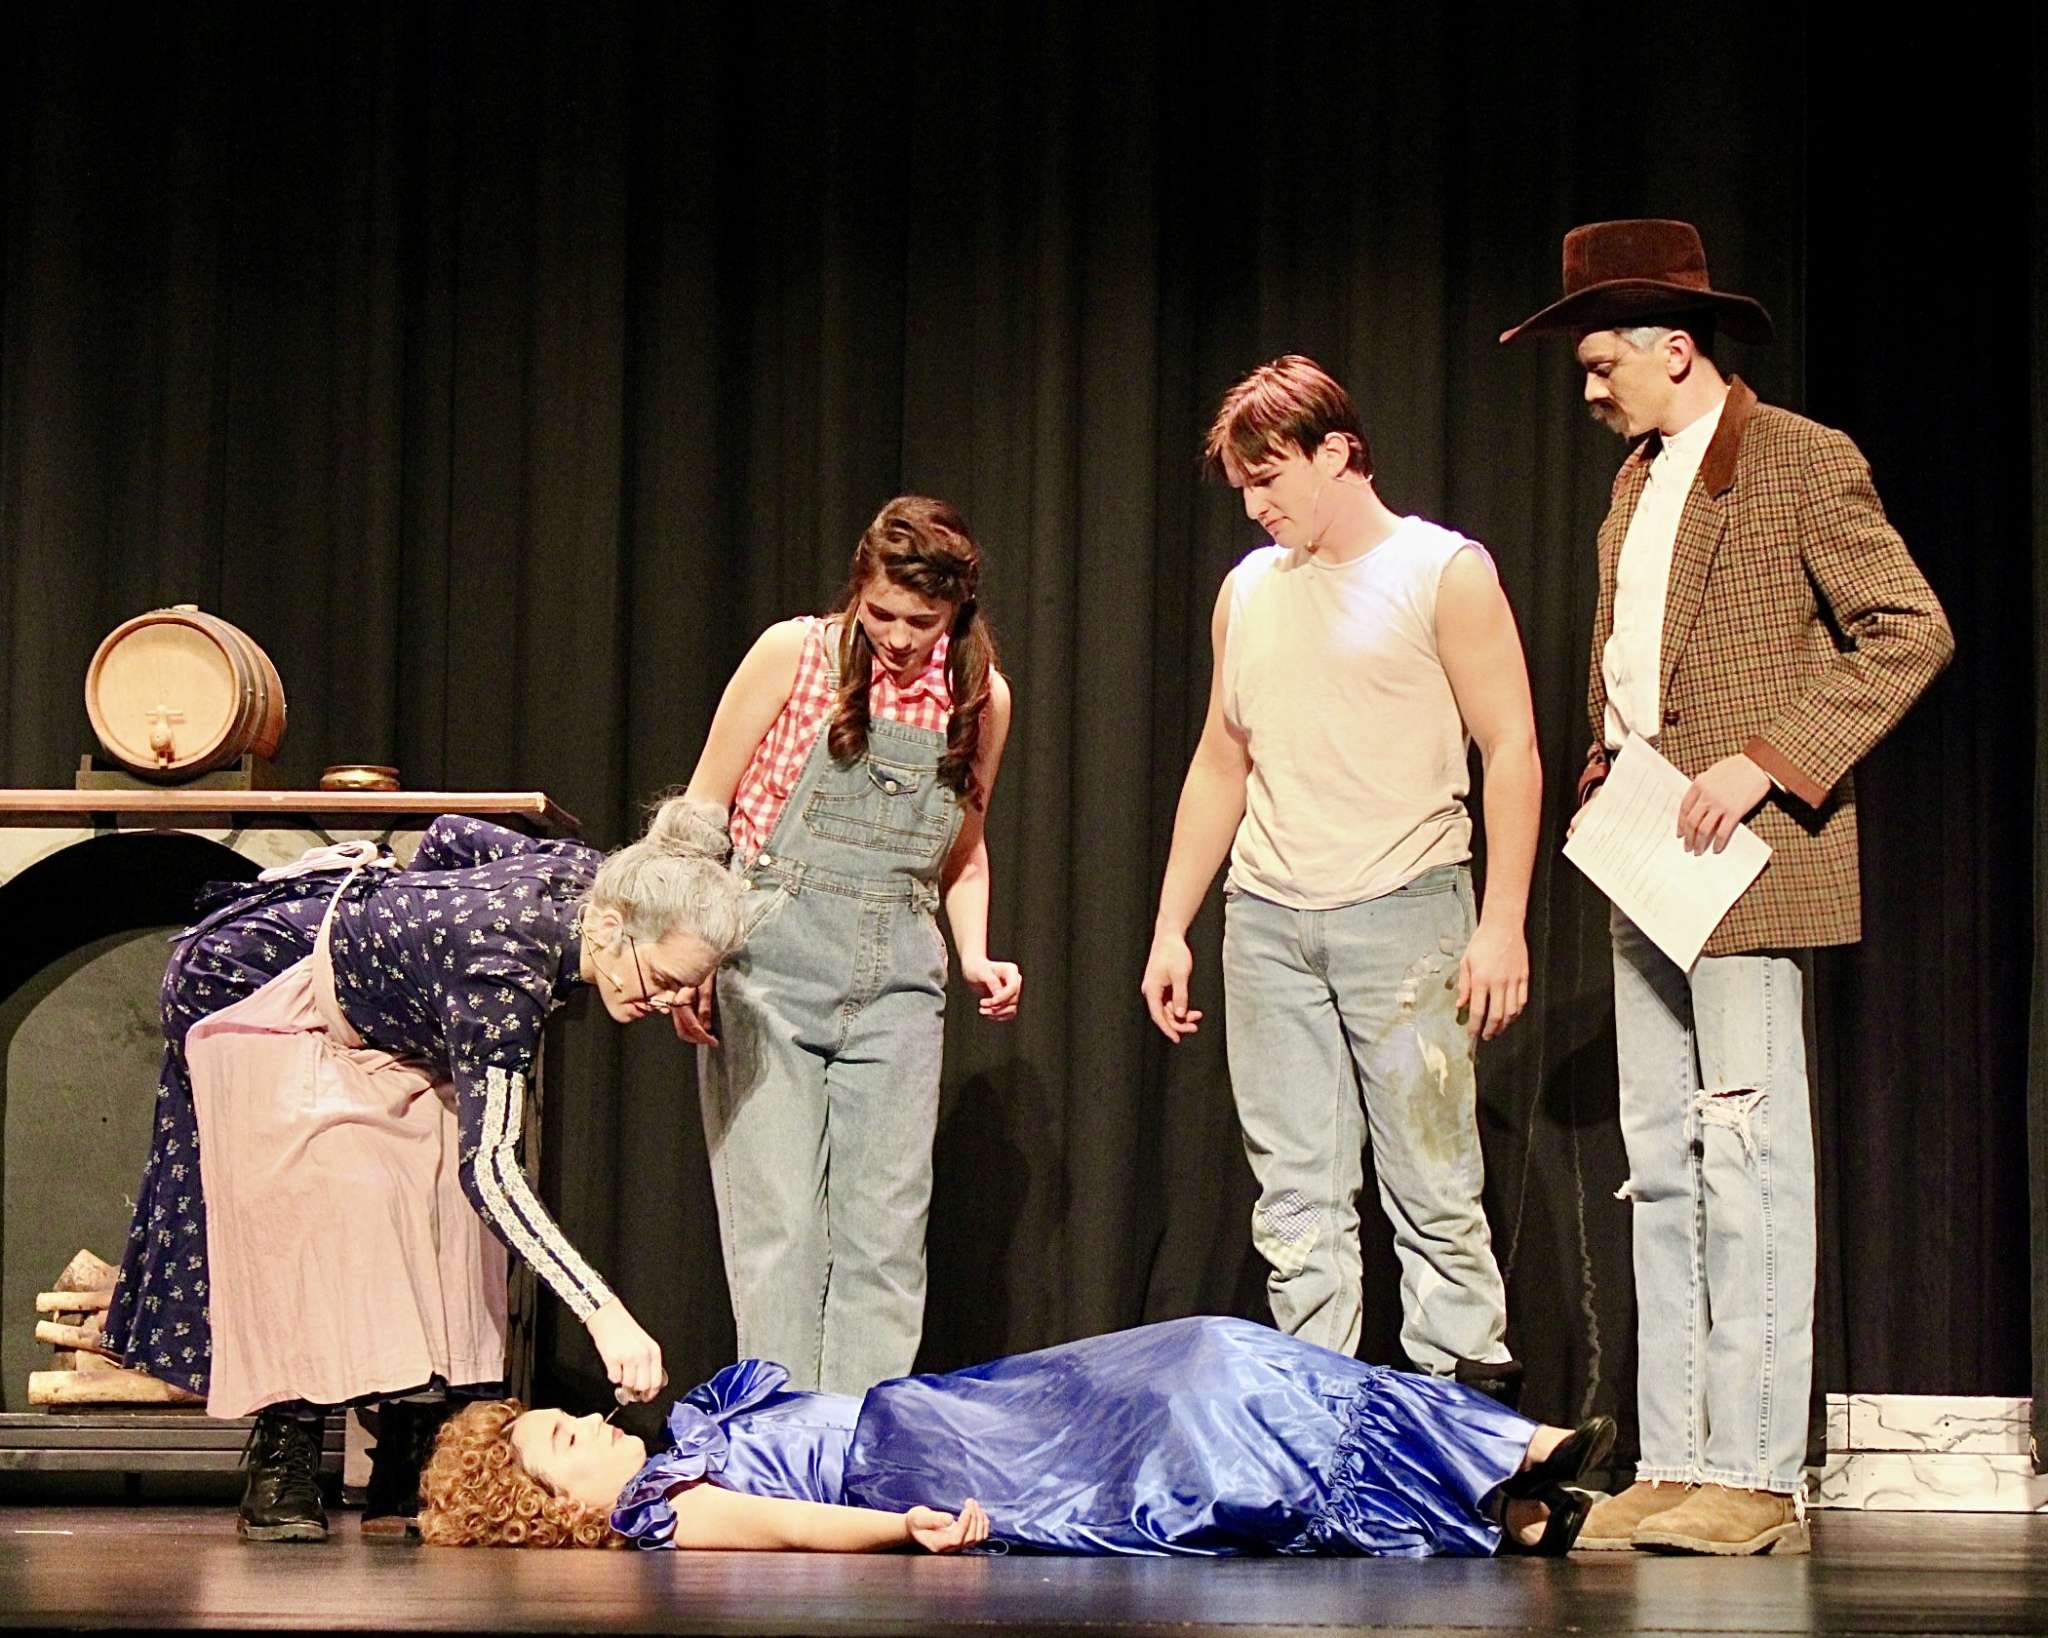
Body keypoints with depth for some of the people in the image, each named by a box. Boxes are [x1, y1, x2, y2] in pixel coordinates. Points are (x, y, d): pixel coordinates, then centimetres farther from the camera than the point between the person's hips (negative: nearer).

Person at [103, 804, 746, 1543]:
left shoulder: (586, 876, -19)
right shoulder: (504, 972, -42)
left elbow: (450, 834, 1)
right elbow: (490, 1169, -47)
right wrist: (603, 1312, -54)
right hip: (252, 989, -8)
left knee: (444, 1206, -6)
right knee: (325, 1208, -22)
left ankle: (408, 1479, -5)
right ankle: (280, 1481, -14)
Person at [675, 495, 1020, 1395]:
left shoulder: (981, 697, 8)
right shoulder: (794, 654, -2)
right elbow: (702, 811, 2)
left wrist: (975, 954, 5)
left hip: (895, 982, 3)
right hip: (768, 964, -3)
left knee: (885, 1235, 0)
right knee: (776, 1222, -5)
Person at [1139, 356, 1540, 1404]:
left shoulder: (1444, 573, 0)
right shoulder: (1247, 591, 17)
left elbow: (1512, 750, -4)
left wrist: (1503, 923, -12)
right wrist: (1171, 928, 17)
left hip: (1402, 914, -5)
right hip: (1266, 924, 5)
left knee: (1433, 1187, -6)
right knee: (1295, 1198, 4)